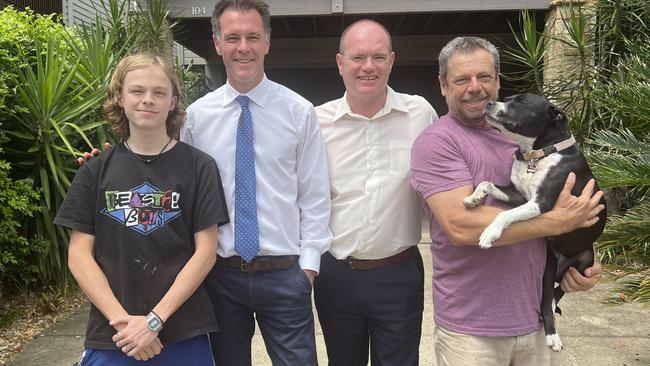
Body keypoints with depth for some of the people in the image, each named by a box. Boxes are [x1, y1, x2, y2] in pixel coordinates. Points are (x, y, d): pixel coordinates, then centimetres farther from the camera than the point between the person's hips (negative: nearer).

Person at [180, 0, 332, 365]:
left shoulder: (299, 111, -4)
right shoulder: (196, 115, 1)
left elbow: (315, 196, -3)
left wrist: (309, 264, -5)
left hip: (285, 273, -1)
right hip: (220, 273, 2)